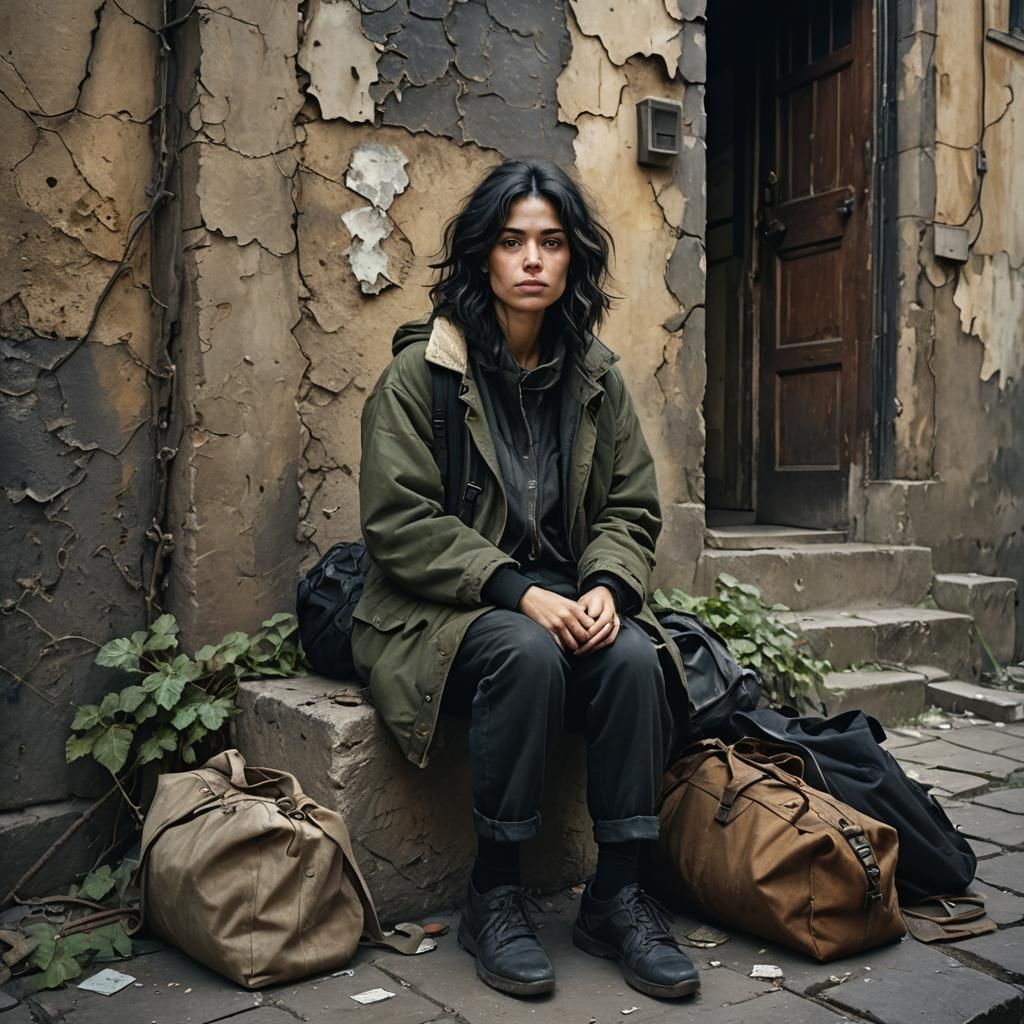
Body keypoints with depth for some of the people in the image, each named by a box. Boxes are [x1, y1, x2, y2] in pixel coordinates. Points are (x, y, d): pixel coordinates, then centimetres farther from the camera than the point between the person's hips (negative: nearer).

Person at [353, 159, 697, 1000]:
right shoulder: (421, 371, -5)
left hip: (566, 599, 4)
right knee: (527, 655, -34)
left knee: (637, 658, -26)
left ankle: (616, 897, -11)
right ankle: (493, 897, -16)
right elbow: (399, 523, -12)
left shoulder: (595, 377, 9)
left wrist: (607, 586, -13)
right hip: (444, 608, -4)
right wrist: (519, 594, -22)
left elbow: (631, 508, 9)